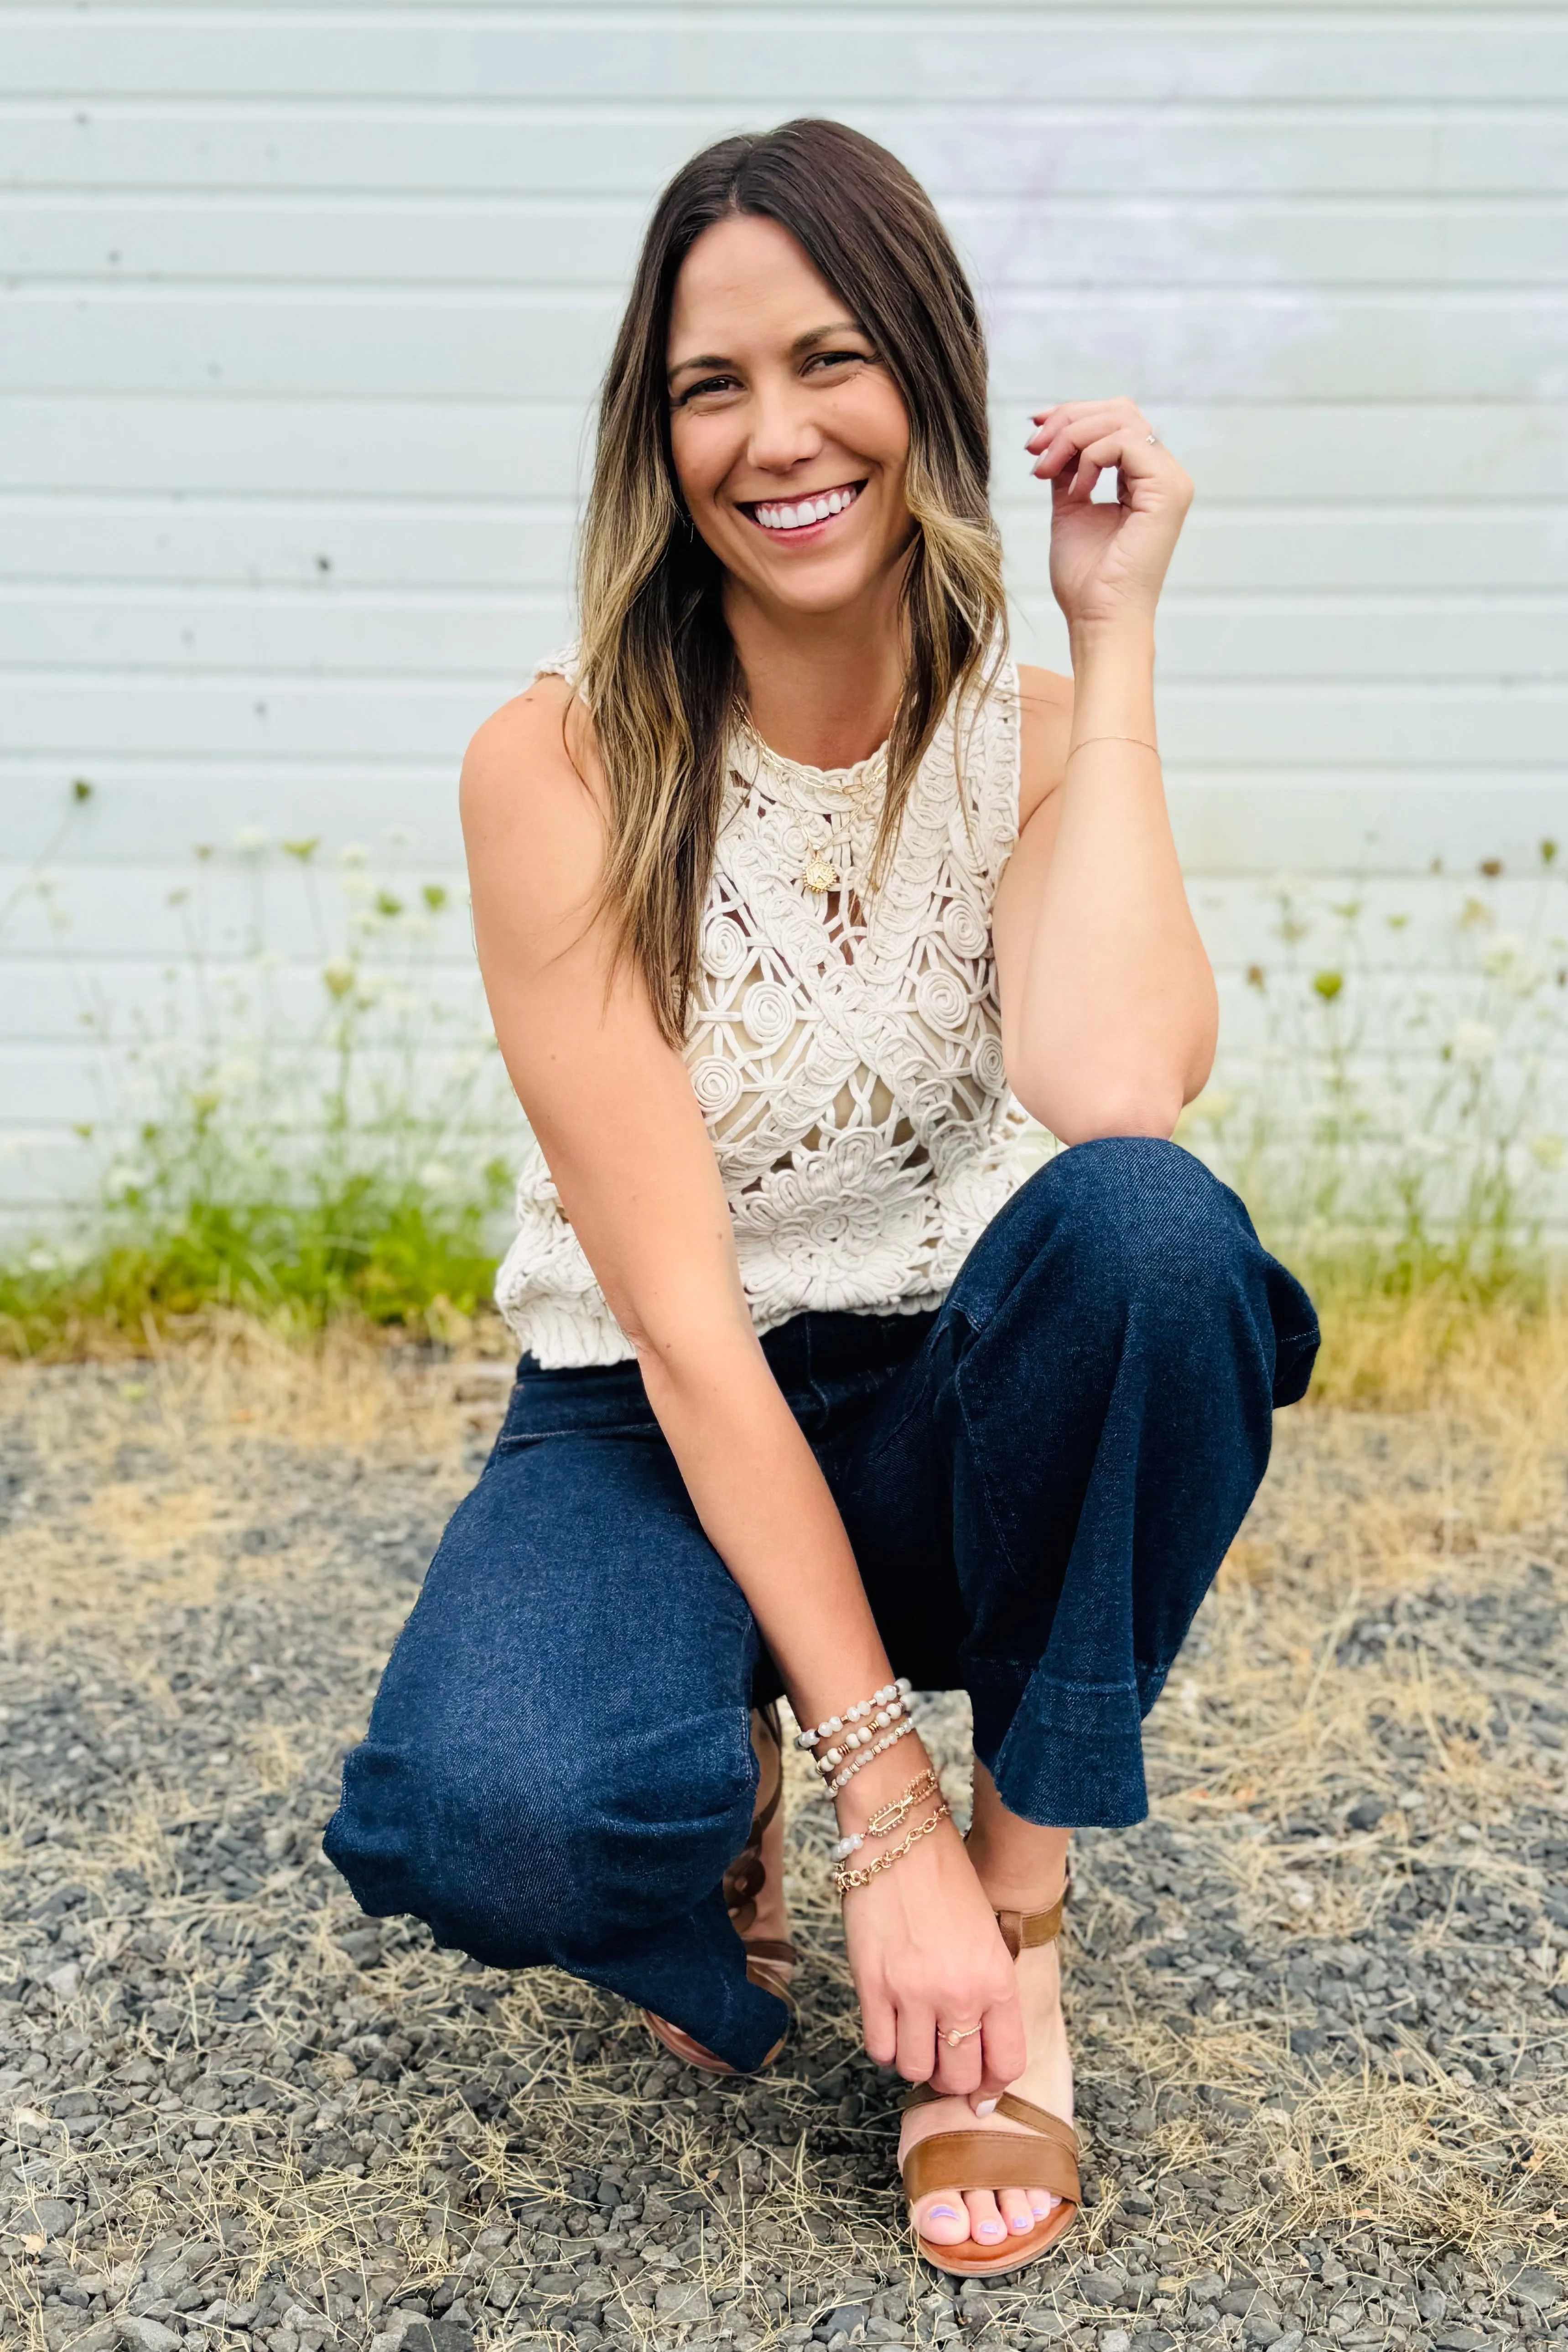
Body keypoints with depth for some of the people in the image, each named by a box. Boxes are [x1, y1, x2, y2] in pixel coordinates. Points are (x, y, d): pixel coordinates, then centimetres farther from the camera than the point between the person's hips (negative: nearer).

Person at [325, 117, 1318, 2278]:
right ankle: (728, 1790, 5)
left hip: (951, 1418, 3)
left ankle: (1025, 1927, -13)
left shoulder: (1036, 739, -6)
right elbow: (682, 1315, -21)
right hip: (656, 1431, -2)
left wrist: (1116, 633, -21)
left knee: (1151, 1221, -32)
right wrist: (888, 1808, -24)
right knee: (503, 1819, -34)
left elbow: (1115, 1096, -29)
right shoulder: (565, 767, -14)